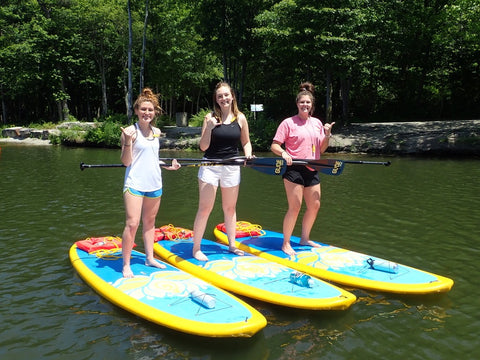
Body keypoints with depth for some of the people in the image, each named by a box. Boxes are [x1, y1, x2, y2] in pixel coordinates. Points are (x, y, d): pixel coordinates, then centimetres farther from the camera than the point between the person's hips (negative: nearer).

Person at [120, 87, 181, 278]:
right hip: (135, 183, -6)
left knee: (150, 221, 15)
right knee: (132, 224, -8)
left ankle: (149, 258, 27)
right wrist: (128, 142, -24)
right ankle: (126, 265, 3)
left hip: (154, 183, 6)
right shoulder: (130, 131, -8)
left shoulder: (156, 132, 10)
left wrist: (168, 165, 15)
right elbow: (126, 162, -11)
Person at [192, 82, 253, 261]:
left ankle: (232, 245, 25)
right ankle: (196, 248, 6)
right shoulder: (210, 117, -4)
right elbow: (203, 147, -8)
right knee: (205, 208, -2)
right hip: (210, 166, -2)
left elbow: (246, 142, 11)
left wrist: (248, 154, -8)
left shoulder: (240, 118, 2)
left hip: (232, 167, 3)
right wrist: (209, 128, -21)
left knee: (230, 208, 13)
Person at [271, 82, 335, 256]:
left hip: (312, 170, 7)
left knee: (315, 206, 11)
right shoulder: (288, 123, -4)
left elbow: (321, 150, 15)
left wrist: (327, 135, -2)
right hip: (294, 169, -6)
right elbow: (274, 145, -6)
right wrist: (283, 153, -25)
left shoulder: (317, 123, 13)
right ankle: (286, 243, 7)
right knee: (295, 207, -7)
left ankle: (305, 238, 29)